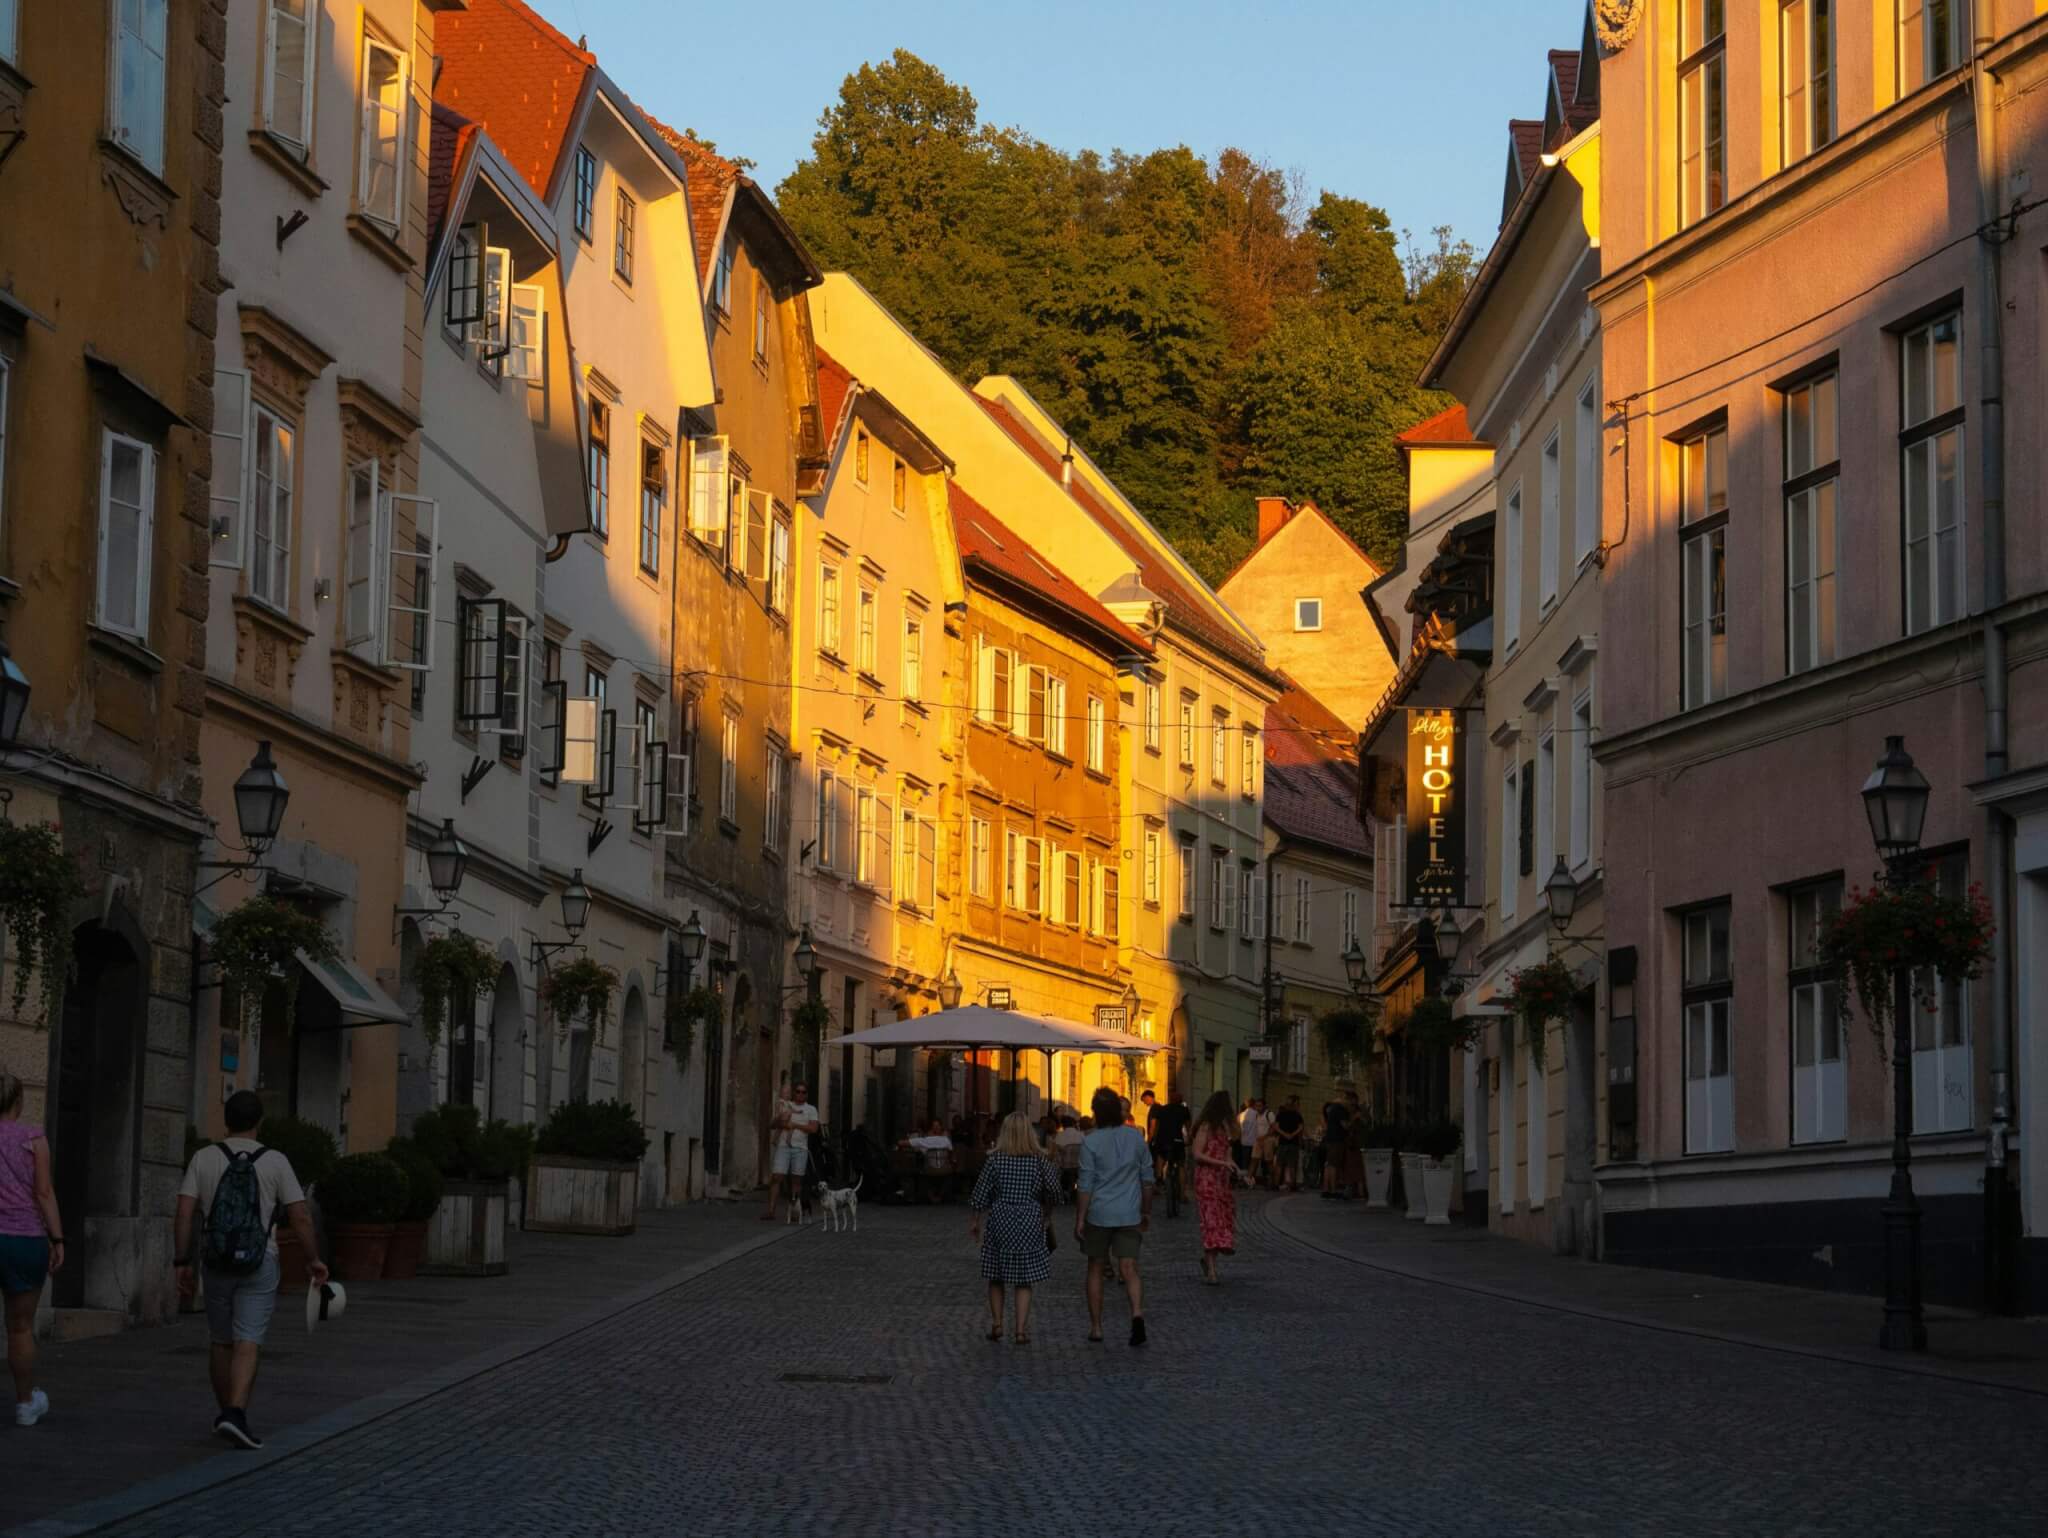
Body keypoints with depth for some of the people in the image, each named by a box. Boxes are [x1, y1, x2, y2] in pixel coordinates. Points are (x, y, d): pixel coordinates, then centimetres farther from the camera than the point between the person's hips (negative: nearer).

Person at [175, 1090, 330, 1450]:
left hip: (217, 1264, 3)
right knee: (247, 1346, -7)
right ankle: (235, 1416, -25)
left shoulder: (204, 1158, -2)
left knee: (222, 1342, 19)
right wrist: (314, 1260, 7)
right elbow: (301, 1218, -7)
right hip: (259, 1266, -2)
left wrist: (184, 1263, 0)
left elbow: (185, 1214, -7)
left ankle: (226, 1415, 29)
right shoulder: (276, 1162, -6)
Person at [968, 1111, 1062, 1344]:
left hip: (1000, 1221, 0)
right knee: (1024, 1281, 5)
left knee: (996, 1277, 15)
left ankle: (996, 1324, 13)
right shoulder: (1039, 1160, -4)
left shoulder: (996, 1160, -6)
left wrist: (976, 1221, 9)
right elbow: (1053, 1190, 0)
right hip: (1029, 1223, 0)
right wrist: (1047, 1217, 17)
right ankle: (1021, 1330, -1)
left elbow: (981, 1194, -3)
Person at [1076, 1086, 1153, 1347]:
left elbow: (1086, 1185, -10)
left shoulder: (1091, 1142, -9)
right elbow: (1147, 1179, 8)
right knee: (1129, 1269, -1)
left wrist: (1079, 1218, -4)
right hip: (1129, 1215, 2)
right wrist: (1146, 1211, 18)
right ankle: (1137, 1313, -26)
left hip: (1099, 1214, -2)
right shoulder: (1136, 1137, 2)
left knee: (1095, 1269, 12)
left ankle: (1096, 1327, 16)